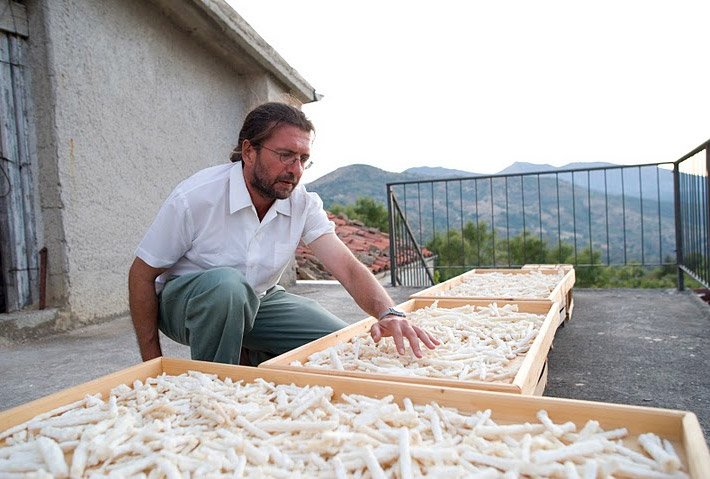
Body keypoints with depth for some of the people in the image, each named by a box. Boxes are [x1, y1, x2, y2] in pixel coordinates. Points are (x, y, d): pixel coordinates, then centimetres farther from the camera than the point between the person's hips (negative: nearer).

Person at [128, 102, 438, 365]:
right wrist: (153, 363, -15)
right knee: (226, 284, -39)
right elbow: (142, 274, -14)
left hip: (256, 303, 4)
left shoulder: (304, 205, -13)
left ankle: (252, 357, 11)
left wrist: (389, 314, -41)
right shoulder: (195, 197, -23)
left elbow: (347, 267, -21)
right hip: (184, 300, -3)